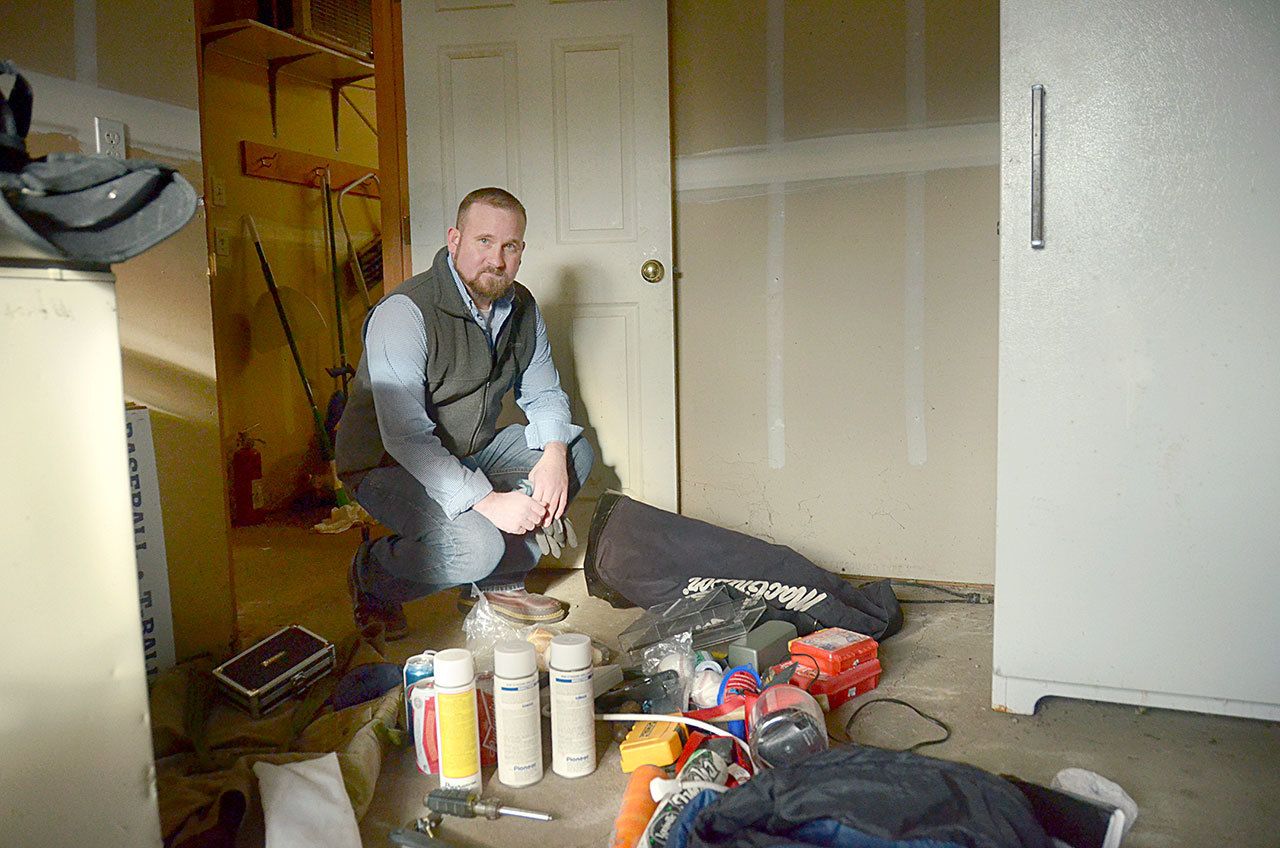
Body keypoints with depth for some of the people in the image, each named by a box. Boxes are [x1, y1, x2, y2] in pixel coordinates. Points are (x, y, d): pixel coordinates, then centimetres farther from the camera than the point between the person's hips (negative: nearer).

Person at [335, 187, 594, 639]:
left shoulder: (522, 307, 0)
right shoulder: (405, 312, -25)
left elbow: (544, 394, 6)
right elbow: (405, 436, -31)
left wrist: (554, 454, -17)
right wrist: (487, 500, -36)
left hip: (471, 451, 8)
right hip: (386, 463, -8)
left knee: (577, 452, -5)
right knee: (476, 546, -31)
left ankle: (498, 583, 5)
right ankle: (371, 579, 2)